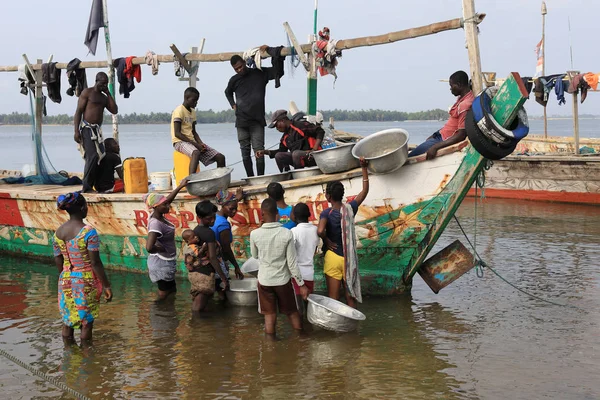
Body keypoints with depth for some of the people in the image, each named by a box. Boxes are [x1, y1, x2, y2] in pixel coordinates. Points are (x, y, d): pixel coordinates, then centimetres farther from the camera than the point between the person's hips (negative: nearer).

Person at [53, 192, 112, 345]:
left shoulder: (58, 232, -1)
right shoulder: (88, 232, -18)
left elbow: (58, 262, 6)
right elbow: (95, 263, -18)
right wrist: (106, 286, -11)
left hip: (66, 281, 5)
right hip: (86, 281, -5)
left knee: (67, 321, 15)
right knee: (86, 322, 8)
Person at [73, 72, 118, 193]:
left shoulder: (104, 97, 20)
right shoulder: (87, 92, -1)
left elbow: (114, 110, 9)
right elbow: (78, 111, -7)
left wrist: (108, 94, 6)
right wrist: (76, 131, -16)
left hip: (98, 130, 8)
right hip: (87, 128, -8)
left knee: (101, 157, 2)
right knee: (92, 156, -17)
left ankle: (97, 185, 8)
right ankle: (86, 187, -14)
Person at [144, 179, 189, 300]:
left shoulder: (159, 216, -3)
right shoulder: (155, 223, -28)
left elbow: (167, 200, 18)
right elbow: (149, 247, -40)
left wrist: (180, 186, 19)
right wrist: (162, 249, -21)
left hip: (167, 262, 9)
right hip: (162, 263, -9)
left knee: (171, 292, 22)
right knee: (164, 296, 3)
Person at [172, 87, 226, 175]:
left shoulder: (193, 112, 18)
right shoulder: (179, 111, -8)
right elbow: (177, 133, -15)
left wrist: (201, 143, -1)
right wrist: (195, 144, -17)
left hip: (192, 142, 8)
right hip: (180, 142, -8)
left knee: (221, 158, -5)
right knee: (196, 153, -42)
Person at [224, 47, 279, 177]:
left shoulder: (260, 73, 1)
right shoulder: (234, 80, 9)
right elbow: (228, 92, 30)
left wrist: (268, 49, -11)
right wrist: (233, 105, 14)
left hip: (257, 120, -3)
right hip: (241, 121, 3)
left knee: (259, 150, -9)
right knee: (245, 151, 4)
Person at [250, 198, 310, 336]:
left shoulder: (255, 234, -13)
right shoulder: (287, 234, -16)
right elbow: (292, 263, -12)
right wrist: (301, 284, -3)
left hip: (265, 280, 0)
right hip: (283, 279, 0)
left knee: (270, 315, 11)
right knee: (292, 312, 18)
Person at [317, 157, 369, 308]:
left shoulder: (327, 213, -15)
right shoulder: (350, 208, -4)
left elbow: (320, 231, -35)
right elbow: (365, 191, 9)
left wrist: (327, 241, -15)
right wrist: (364, 168, 9)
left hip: (333, 257, -3)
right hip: (349, 258, 3)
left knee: (333, 298, 3)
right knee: (350, 296, 12)